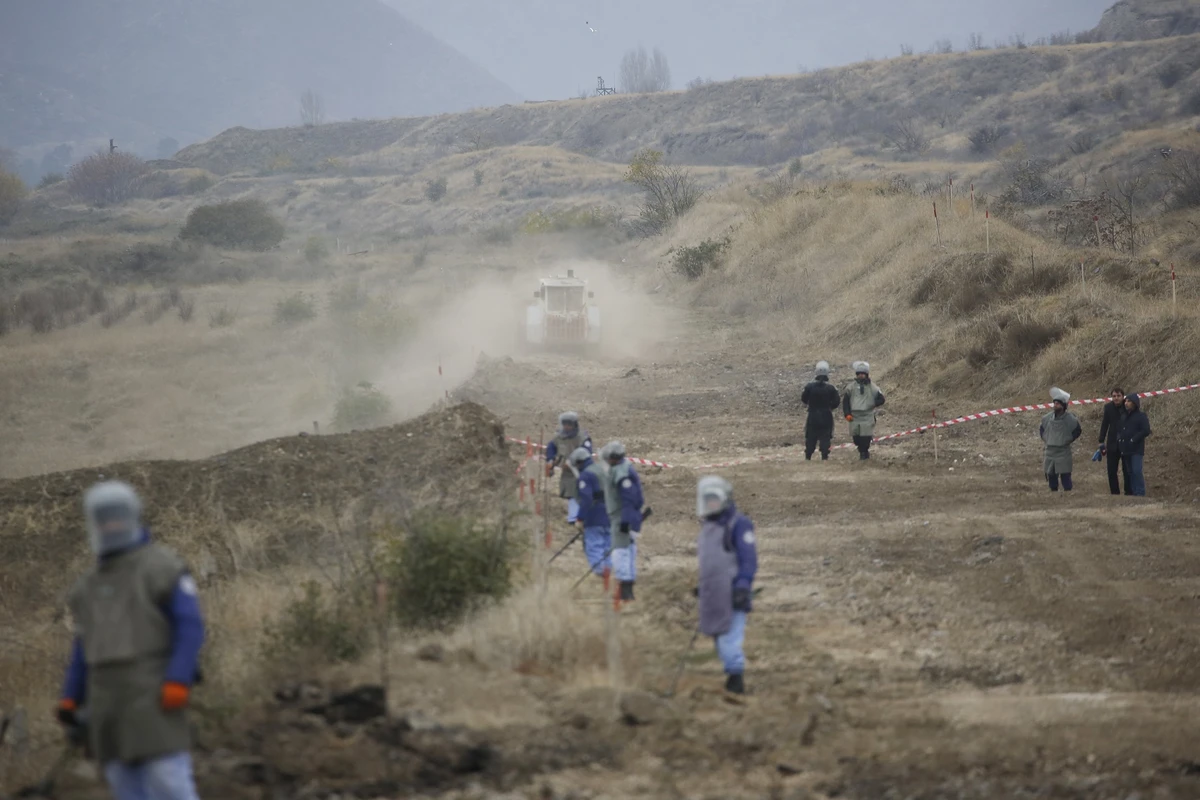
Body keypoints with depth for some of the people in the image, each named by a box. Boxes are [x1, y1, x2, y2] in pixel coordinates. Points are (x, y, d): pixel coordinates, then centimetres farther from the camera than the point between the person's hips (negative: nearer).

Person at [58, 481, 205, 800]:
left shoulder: (163, 566, -5)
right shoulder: (92, 583, 16)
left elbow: (191, 627, -11)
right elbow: (87, 646, 19)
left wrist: (178, 681, -23)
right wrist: (70, 698, 9)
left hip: (153, 695, -7)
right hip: (110, 698, 7)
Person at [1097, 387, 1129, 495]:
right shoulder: (1109, 407, 0)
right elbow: (1104, 424, 4)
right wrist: (1102, 443, 1)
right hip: (1113, 445, 3)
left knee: (1127, 471, 0)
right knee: (1111, 471, 5)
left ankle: (1128, 494, 6)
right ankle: (1115, 494, 13)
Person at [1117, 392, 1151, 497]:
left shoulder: (1141, 416, -3)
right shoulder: (1125, 416, 18)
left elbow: (1146, 431, -11)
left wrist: (1134, 440, -14)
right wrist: (1119, 442, 9)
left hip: (1136, 450, -7)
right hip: (1126, 449, 7)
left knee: (1136, 471, -14)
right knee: (1129, 472, 7)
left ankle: (1140, 492, -12)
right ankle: (1131, 492, 10)